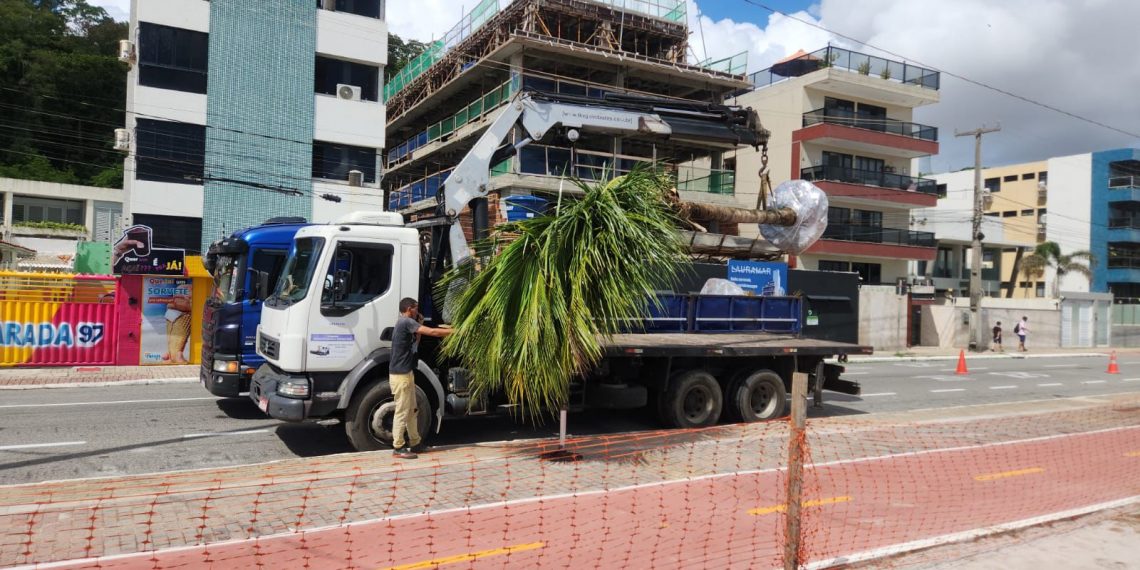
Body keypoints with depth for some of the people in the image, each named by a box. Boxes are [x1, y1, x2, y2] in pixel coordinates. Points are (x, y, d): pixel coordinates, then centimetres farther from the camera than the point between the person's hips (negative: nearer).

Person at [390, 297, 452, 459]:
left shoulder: (405, 323, 17)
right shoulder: (406, 322, -15)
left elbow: (415, 343, 25)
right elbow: (432, 332, -20)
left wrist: (420, 324, 15)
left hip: (406, 373, 11)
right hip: (400, 375, -11)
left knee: (412, 410, 15)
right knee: (402, 411, -6)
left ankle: (414, 443, 23)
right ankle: (398, 447, 0)